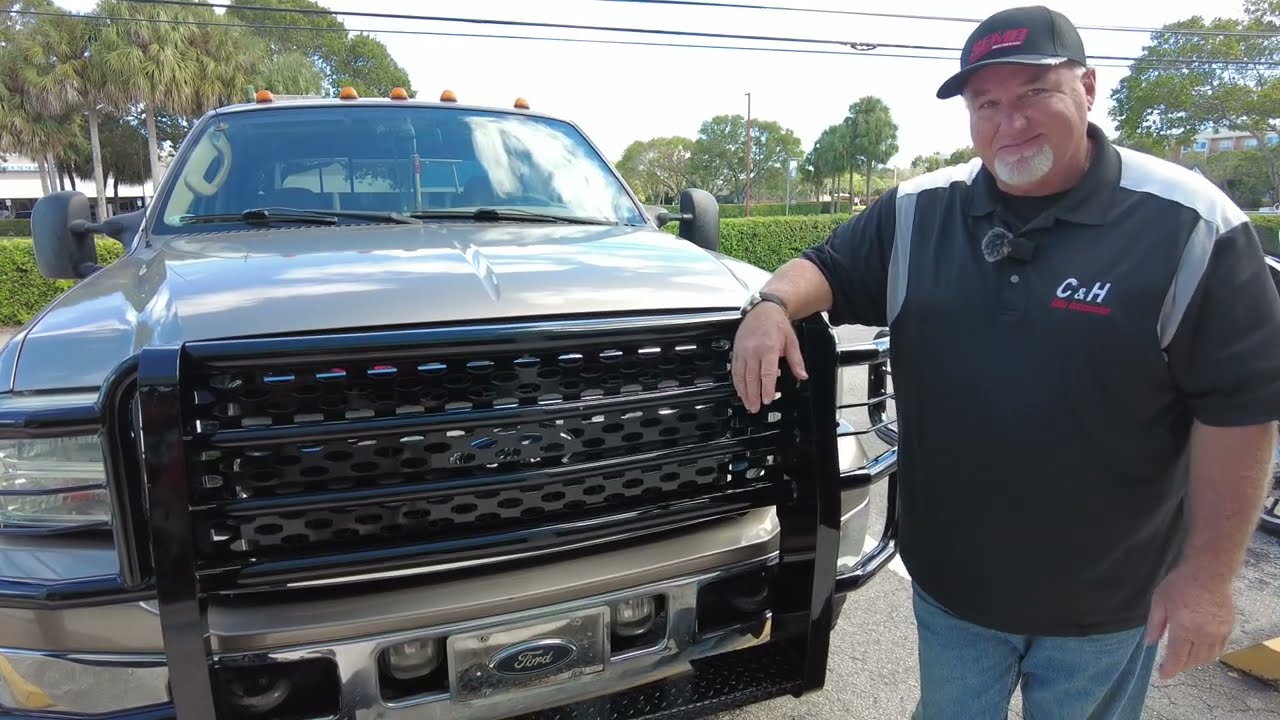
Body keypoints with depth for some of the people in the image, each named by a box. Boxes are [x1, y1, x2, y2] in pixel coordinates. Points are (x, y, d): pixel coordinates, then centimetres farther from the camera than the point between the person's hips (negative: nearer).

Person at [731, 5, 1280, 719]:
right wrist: (774, 301, -19)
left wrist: (1209, 570, -12)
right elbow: (832, 267, 6)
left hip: (1108, 598, -2)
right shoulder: (919, 211, -3)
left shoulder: (1190, 226, -13)